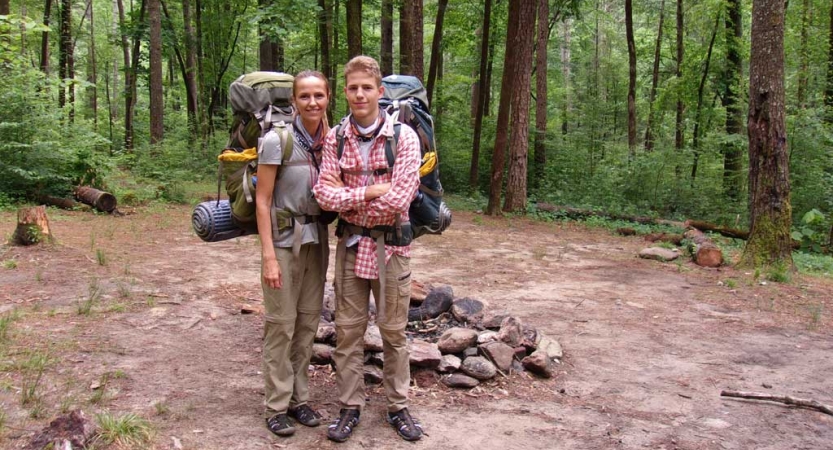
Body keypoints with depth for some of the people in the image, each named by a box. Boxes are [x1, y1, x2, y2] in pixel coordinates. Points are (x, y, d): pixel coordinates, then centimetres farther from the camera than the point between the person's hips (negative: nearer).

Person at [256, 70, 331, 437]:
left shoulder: (330, 142, 3)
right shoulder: (277, 140, -12)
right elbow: (262, 201, -12)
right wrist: (269, 256, -16)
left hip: (317, 240, 5)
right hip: (284, 240, -5)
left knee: (308, 322, 10)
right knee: (281, 325, 1)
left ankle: (299, 398, 23)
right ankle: (277, 406, 13)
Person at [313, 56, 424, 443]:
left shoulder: (404, 137, -10)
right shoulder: (335, 138, 0)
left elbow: (399, 199, -19)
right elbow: (324, 194, -8)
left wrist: (346, 198, -12)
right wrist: (369, 192, -19)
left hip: (391, 245, -2)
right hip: (350, 244, 3)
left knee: (393, 331, 10)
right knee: (348, 329, 9)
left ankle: (398, 407, 24)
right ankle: (350, 407, 23)